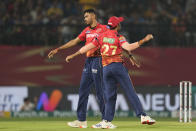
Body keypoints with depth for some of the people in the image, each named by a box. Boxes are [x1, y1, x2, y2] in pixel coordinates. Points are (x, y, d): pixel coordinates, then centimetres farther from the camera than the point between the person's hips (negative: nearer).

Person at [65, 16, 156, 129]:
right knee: (130, 92, -4)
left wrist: (73, 55, 20)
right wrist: (143, 40, -18)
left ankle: (107, 121, 0)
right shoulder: (118, 37, -4)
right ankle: (143, 115, -8)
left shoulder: (102, 36, 10)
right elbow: (128, 47, -21)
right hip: (118, 66, -4)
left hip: (106, 68, 4)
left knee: (110, 96, 8)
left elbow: (88, 47, 12)